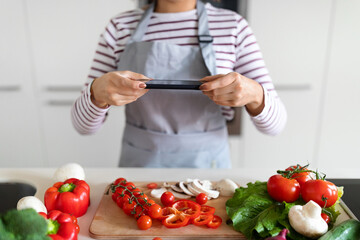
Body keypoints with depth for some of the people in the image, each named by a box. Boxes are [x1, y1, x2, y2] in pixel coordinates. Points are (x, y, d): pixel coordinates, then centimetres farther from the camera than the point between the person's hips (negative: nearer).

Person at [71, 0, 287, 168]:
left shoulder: (233, 26, -4)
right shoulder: (120, 28, -2)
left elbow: (275, 123, -4)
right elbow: (84, 123, -3)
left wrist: (253, 94, -26)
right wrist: (98, 92, -24)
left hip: (207, 166, 0)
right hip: (139, 166, 1)